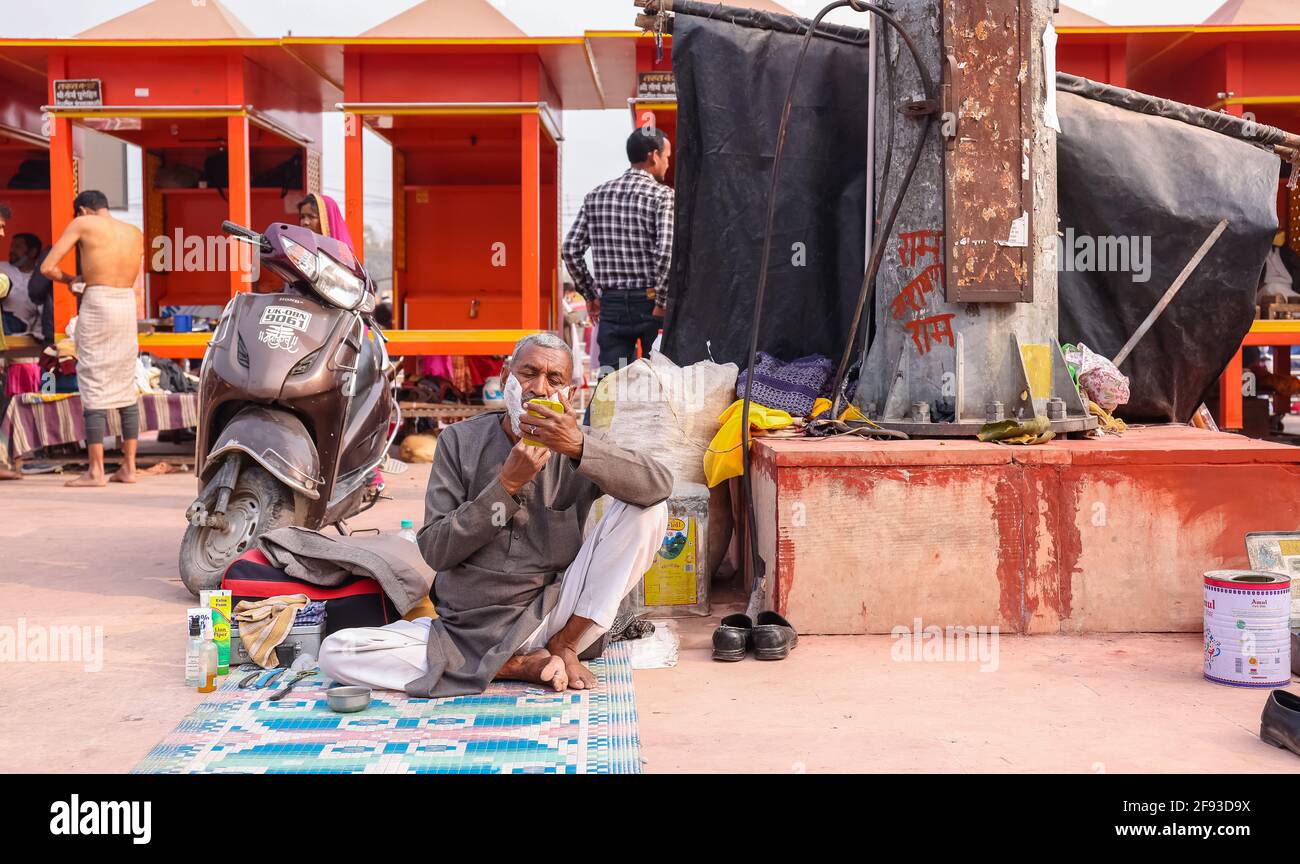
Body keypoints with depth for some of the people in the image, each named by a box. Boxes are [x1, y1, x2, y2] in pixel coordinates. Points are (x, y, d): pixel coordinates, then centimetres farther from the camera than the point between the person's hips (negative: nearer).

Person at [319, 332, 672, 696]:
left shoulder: (579, 446, 1)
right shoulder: (461, 441, 1)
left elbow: (660, 486, -18)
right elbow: (435, 551, -7)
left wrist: (579, 447, -30)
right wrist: (507, 483, -17)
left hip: (550, 619, -1)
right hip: (465, 630, 1)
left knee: (645, 510, -16)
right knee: (335, 653, -20)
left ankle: (562, 646, -9)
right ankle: (518, 666, -14)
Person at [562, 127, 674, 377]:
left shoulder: (596, 196, 9)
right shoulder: (662, 196, -6)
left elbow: (571, 250, 6)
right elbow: (667, 252, -19)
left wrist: (590, 294, 13)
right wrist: (662, 302, -11)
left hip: (611, 304, 4)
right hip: (650, 303, -4)